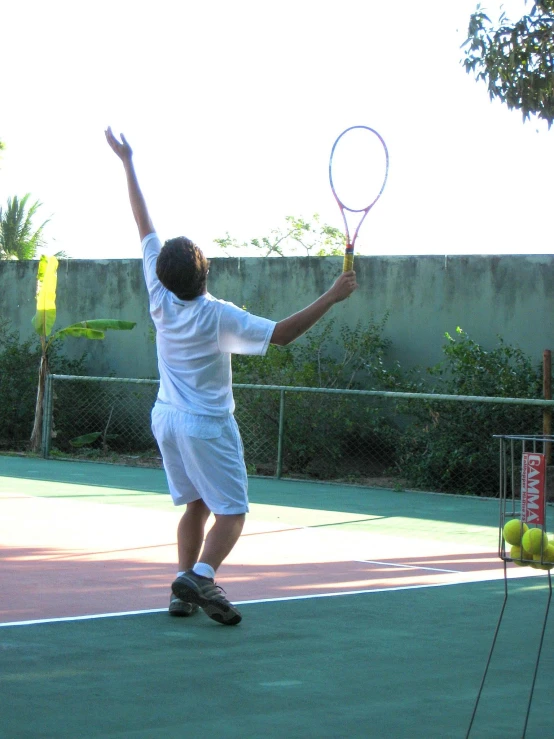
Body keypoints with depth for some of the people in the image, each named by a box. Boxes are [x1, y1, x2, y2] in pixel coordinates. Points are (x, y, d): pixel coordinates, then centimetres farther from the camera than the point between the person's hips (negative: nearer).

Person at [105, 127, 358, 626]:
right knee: (231, 512, -2)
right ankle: (200, 576, -24)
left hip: (168, 420, 6)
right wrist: (331, 298, -22)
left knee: (196, 506, 16)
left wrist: (128, 164, 7)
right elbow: (281, 333, -24)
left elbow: (146, 229, 0)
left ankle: (184, 587, 7)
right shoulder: (217, 317, -20)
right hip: (207, 425, -6)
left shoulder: (160, 300, -7)